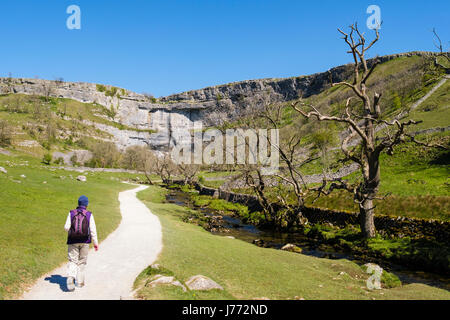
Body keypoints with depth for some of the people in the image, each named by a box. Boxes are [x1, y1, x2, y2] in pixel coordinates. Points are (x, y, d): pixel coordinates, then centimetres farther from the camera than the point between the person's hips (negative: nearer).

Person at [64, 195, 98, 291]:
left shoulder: (71, 213, 1)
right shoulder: (89, 215, -1)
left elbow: (66, 227, -4)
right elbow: (93, 230, -4)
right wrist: (95, 243, 2)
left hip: (73, 241, 0)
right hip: (85, 242, 0)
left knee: (72, 261, 2)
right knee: (81, 261, 12)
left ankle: (70, 277, -21)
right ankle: (79, 282, 17)